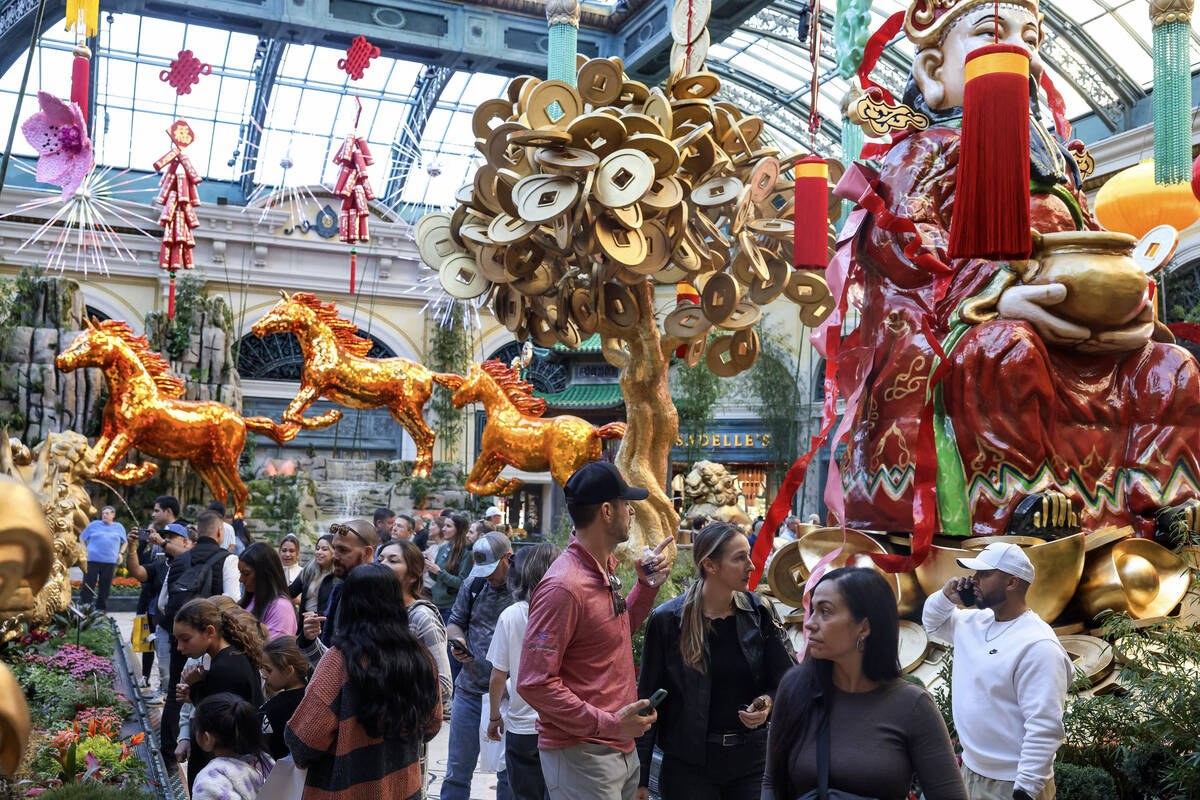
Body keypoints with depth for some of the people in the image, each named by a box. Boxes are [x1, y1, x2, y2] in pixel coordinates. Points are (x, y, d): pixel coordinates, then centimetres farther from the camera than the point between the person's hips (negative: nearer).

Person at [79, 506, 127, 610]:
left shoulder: (119, 527, 14)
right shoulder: (94, 524, 9)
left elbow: (124, 542, 25)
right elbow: (82, 537, 16)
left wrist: (121, 553, 9)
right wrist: (84, 550, 4)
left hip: (110, 562, 2)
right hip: (92, 559, -1)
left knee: (105, 586, 3)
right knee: (88, 585, -5)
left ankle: (101, 608, 10)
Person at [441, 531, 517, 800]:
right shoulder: (474, 583, 4)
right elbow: (455, 622, 16)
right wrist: (458, 640, -6)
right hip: (469, 690, 4)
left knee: (509, 773, 10)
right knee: (457, 771, 13)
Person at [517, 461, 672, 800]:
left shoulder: (606, 568, 9)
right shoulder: (564, 586, -21)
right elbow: (534, 683, -22)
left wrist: (646, 585, 11)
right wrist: (607, 723, -23)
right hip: (580, 756, -9)